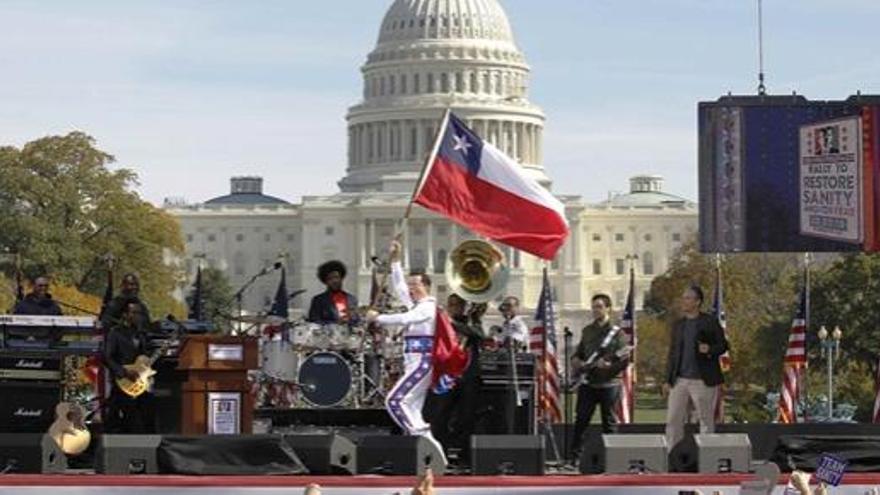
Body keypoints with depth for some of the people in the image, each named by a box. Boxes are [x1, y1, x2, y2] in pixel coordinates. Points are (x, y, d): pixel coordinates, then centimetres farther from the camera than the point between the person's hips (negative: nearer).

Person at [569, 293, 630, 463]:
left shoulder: (617, 333, -1)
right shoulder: (587, 331, 15)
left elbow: (625, 359, -8)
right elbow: (577, 354, 22)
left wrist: (608, 366, -21)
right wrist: (577, 364, 1)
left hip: (608, 385, -4)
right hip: (588, 383, 4)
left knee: (608, 423, 1)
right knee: (581, 421, -1)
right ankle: (574, 456, 0)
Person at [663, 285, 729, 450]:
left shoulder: (710, 322, -2)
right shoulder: (678, 324, 12)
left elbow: (723, 345, 0)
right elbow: (672, 353, 14)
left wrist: (710, 350, -21)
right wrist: (668, 380, 11)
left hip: (703, 381, -4)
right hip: (680, 380, 4)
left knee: (706, 421, 3)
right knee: (673, 420, 2)